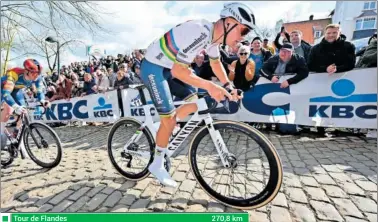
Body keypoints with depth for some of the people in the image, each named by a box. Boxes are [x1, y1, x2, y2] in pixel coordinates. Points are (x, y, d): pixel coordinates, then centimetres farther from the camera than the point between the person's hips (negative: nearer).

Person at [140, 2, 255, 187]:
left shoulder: (214, 34, 0)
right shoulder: (199, 33, -29)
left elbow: (216, 62, 13)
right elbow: (178, 70, -31)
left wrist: (229, 86, 4)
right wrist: (209, 86, -35)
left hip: (169, 68, 9)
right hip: (153, 68, -8)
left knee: (194, 103, 4)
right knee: (169, 119, -9)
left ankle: (162, 131, 20)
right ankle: (157, 165, 10)